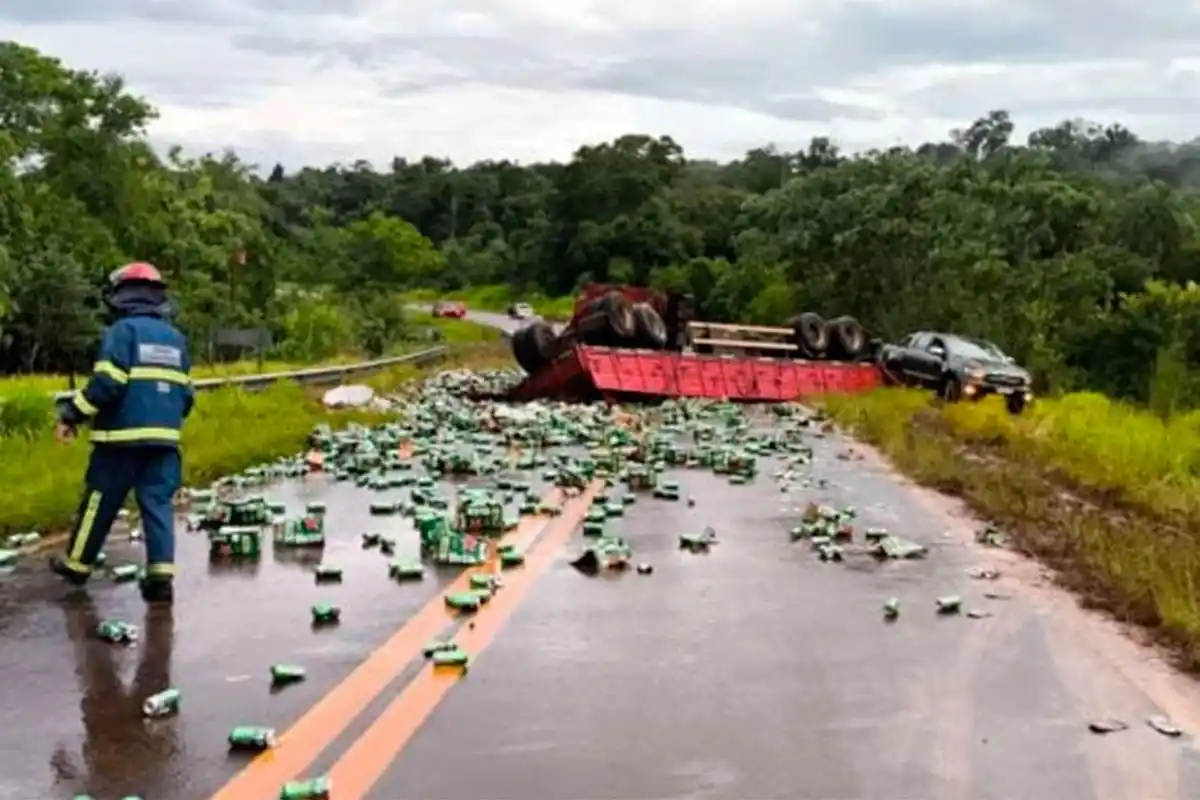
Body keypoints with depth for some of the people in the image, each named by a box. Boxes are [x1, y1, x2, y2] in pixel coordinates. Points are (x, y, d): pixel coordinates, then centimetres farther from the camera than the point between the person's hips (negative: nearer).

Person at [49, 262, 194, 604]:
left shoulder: (122, 330, -7)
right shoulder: (176, 337, 13)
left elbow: (106, 384, -16)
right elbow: (186, 393, 14)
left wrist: (71, 414, -8)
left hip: (123, 437, -5)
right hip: (164, 440, 5)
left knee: (99, 503, 10)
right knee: (159, 504, 4)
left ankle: (76, 564, 26)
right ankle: (161, 576, -5)